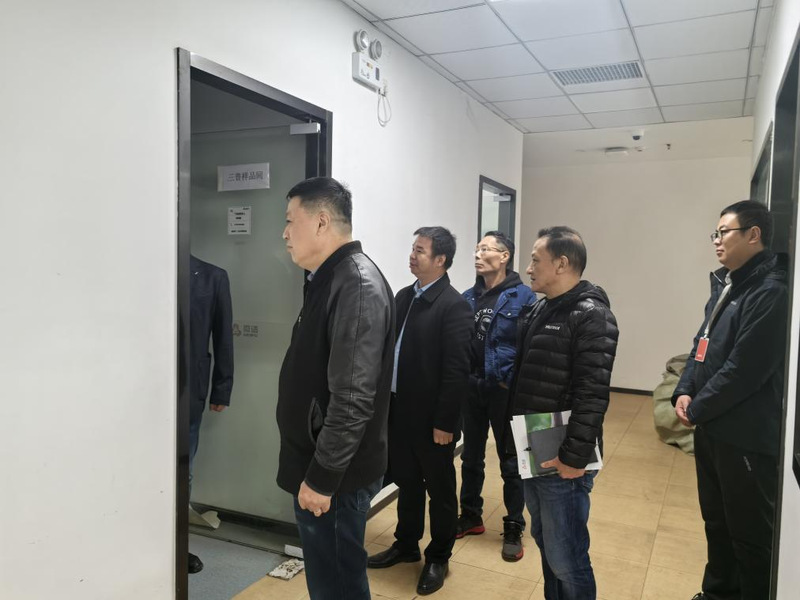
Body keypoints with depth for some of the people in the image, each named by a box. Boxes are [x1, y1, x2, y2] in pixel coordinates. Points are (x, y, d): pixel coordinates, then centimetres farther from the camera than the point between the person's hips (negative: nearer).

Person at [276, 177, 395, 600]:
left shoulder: (358, 285, -21)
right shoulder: (330, 279, 11)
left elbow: (354, 399, -25)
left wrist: (321, 476, -20)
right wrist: (313, 469, 17)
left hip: (335, 475, -9)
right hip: (319, 464, 9)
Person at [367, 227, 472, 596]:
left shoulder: (453, 305, -16)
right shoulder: (404, 296, 8)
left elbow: (456, 370, -18)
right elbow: (391, 348, 11)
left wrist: (445, 422, -17)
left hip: (431, 417, -7)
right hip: (399, 410, 7)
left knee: (439, 489, 12)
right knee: (407, 482, 21)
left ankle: (438, 558, 29)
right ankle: (406, 544, 39)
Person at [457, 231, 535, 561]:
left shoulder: (522, 297, -11)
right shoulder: (468, 297, 6)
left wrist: (515, 383, -15)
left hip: (505, 390, -5)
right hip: (471, 387, 5)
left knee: (510, 462, 9)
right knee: (471, 457, 17)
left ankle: (513, 528, 25)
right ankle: (470, 517, 35)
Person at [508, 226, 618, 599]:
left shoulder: (591, 316, -15)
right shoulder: (538, 310, 11)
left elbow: (592, 395, -21)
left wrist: (575, 457, -22)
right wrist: (516, 439, 12)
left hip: (562, 460, -8)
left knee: (566, 558, 2)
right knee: (544, 543, 21)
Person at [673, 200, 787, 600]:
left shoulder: (770, 292, -18)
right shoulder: (725, 286, 12)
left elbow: (744, 370, -23)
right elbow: (702, 344, 15)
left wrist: (696, 409, -13)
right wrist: (684, 392, 0)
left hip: (746, 435, -9)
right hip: (712, 426, 9)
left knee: (749, 531, 6)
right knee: (716, 520, 22)